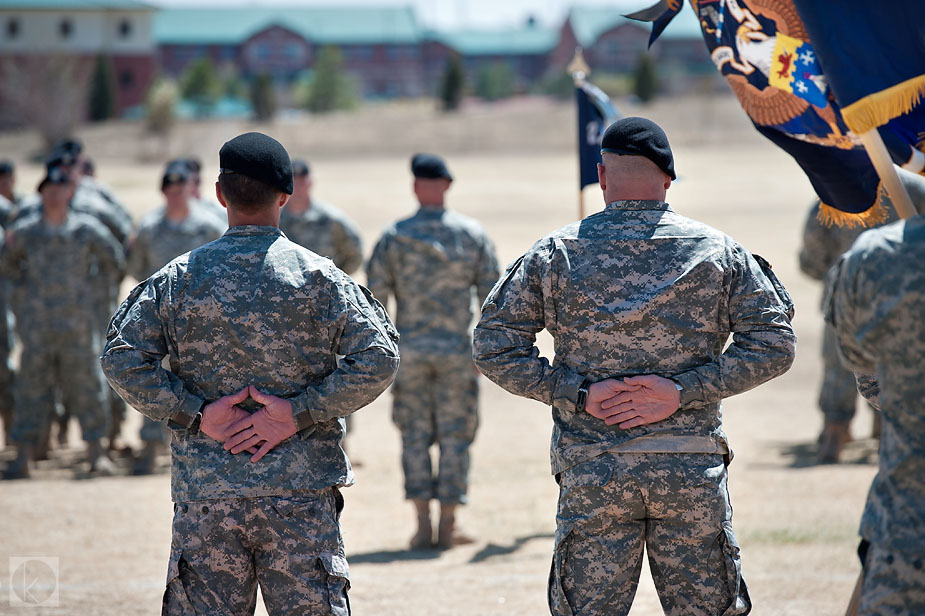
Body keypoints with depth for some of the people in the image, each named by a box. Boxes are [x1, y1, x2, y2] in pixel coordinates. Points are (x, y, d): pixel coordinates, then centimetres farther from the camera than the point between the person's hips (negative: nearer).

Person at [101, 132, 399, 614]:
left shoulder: (180, 278, 3)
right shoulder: (318, 276, -1)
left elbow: (121, 358, -2)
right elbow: (378, 358, -8)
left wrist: (196, 412, -3)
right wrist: (299, 413, -7)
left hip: (205, 496, 1)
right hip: (301, 494, -1)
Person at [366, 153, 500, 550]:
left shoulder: (394, 237, -3)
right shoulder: (472, 234, -1)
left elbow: (375, 298, -4)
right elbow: (491, 295, 0)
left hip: (409, 351, 0)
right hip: (457, 351, 0)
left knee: (415, 435, 8)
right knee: (454, 435, 6)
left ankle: (423, 525, 4)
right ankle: (447, 526, 5)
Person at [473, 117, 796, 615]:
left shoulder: (556, 253, 2)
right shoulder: (717, 250, 2)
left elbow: (493, 347, 0)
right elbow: (773, 346, -2)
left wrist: (577, 392, -4)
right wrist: (684, 392, -6)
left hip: (591, 473, 0)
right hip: (693, 470, 0)